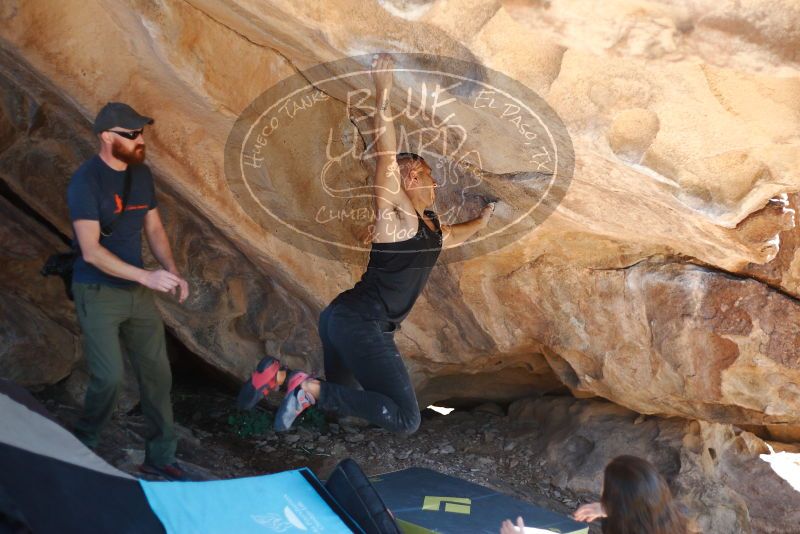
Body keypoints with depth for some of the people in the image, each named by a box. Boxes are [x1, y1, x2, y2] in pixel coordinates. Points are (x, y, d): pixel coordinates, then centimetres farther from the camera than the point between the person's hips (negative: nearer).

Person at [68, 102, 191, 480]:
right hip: (98, 294, -6)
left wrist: (172, 272, -5)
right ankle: (81, 449, 21)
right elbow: (91, 251, -23)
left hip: (137, 291, 6)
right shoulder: (86, 181, -17)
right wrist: (147, 276, -29)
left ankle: (160, 456, 20)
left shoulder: (141, 173, 4)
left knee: (157, 371, 6)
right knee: (110, 377, -8)